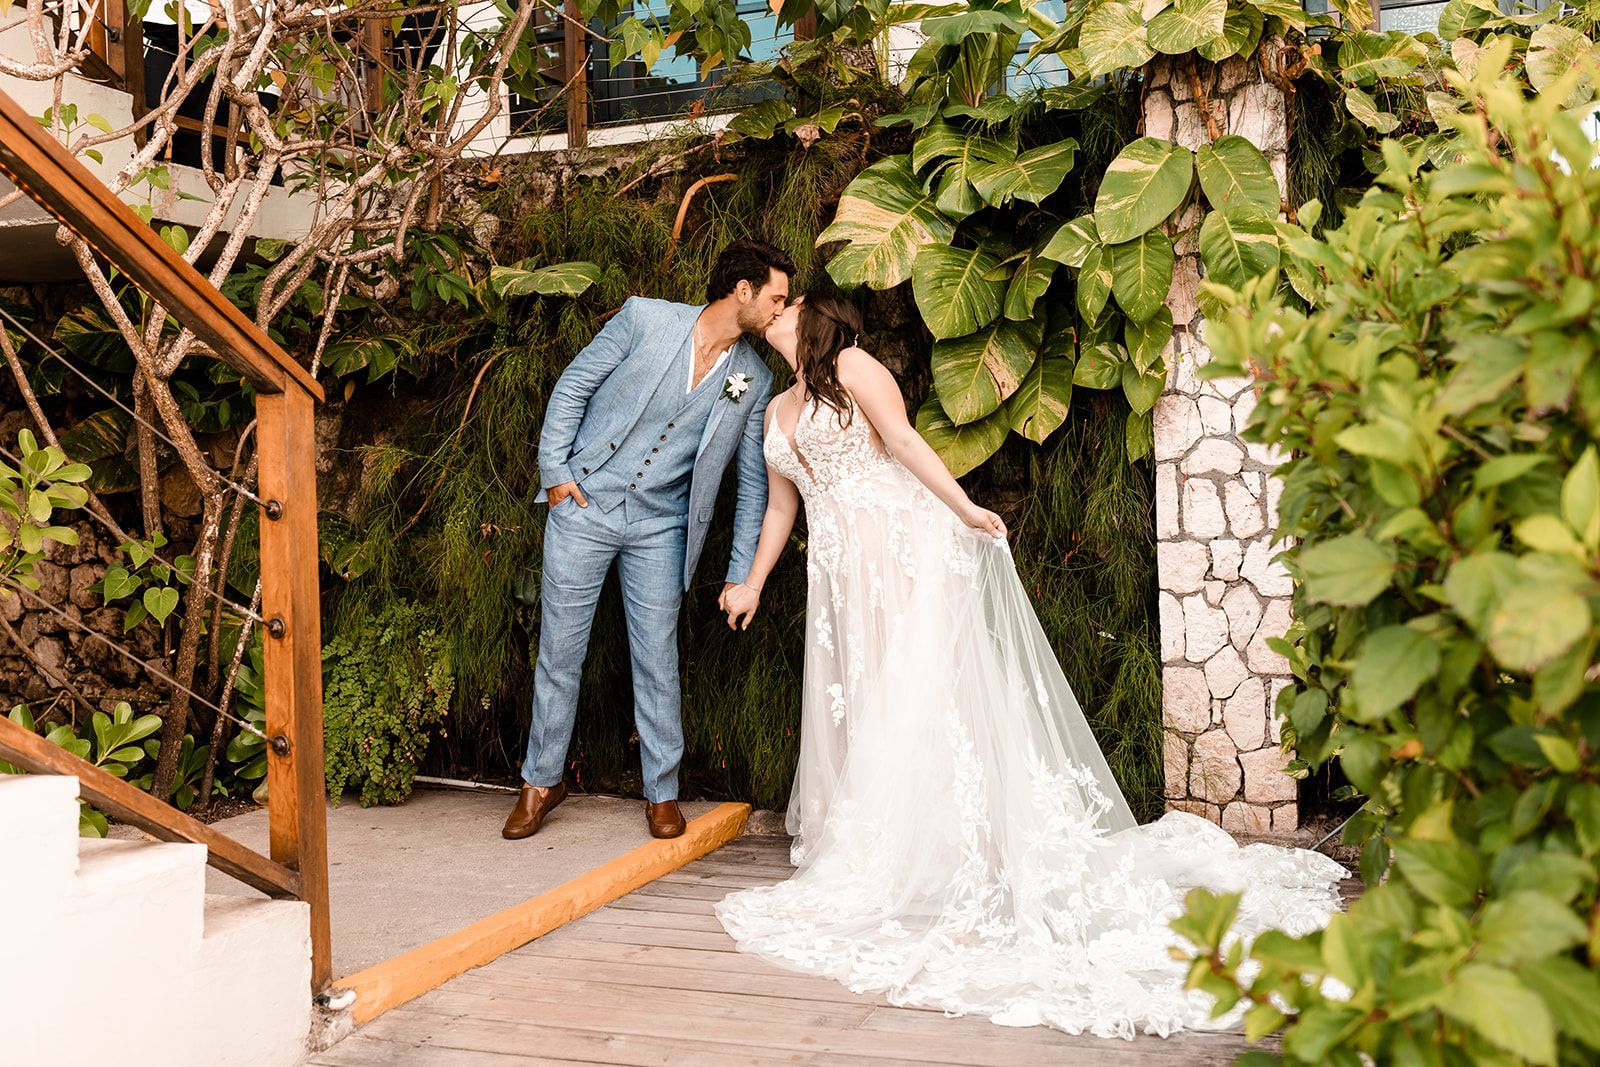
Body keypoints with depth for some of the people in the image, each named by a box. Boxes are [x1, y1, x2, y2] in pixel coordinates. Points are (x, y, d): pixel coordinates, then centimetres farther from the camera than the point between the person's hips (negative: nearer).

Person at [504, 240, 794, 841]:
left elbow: (754, 481, 6)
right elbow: (572, 387, 0)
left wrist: (741, 575, 3)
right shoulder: (646, 319, -8)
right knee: (559, 652, 5)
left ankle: (662, 792, 20)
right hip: (583, 505, -1)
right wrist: (555, 470, -6)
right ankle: (542, 781, 22)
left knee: (657, 660, 3)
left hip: (660, 527, 2)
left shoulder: (755, 380, 1)